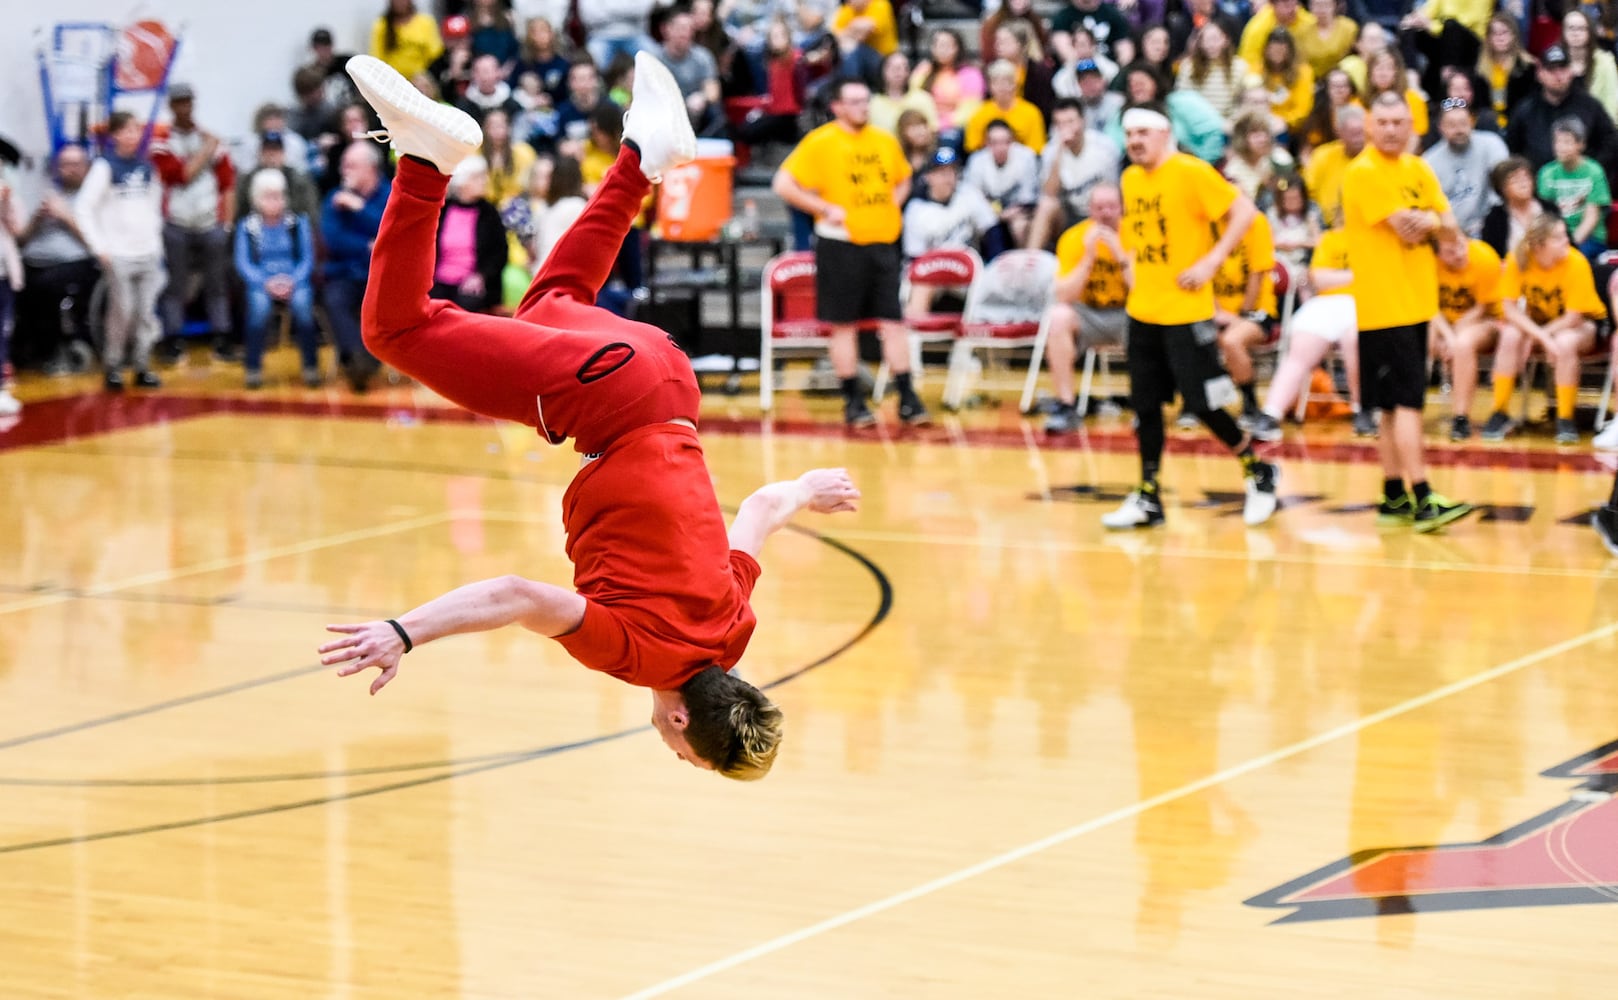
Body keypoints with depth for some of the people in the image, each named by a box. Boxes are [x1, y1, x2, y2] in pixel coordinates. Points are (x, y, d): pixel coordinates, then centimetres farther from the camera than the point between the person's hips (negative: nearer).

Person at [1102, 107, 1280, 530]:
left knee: (1203, 403, -5)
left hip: (1186, 309, -7)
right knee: (1145, 405, 6)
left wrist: (1211, 263, -18)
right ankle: (1148, 498, 13)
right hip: (1143, 310, 7)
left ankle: (1257, 472, 14)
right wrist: (1133, 267, 10)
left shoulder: (1191, 172, -12)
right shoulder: (1130, 178, 10)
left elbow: (1244, 211, -15)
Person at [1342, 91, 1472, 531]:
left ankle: (1394, 498, 17)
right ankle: (1422, 499, -13)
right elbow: (1406, 228, -18)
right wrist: (1429, 222, 1)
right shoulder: (1364, 172, -12)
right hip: (1383, 305, -8)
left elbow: (1449, 223, 7)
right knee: (1407, 401, -11)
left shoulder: (1418, 169, 12)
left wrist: (1429, 221, -14)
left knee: (1397, 404, 11)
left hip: (1416, 302, 8)